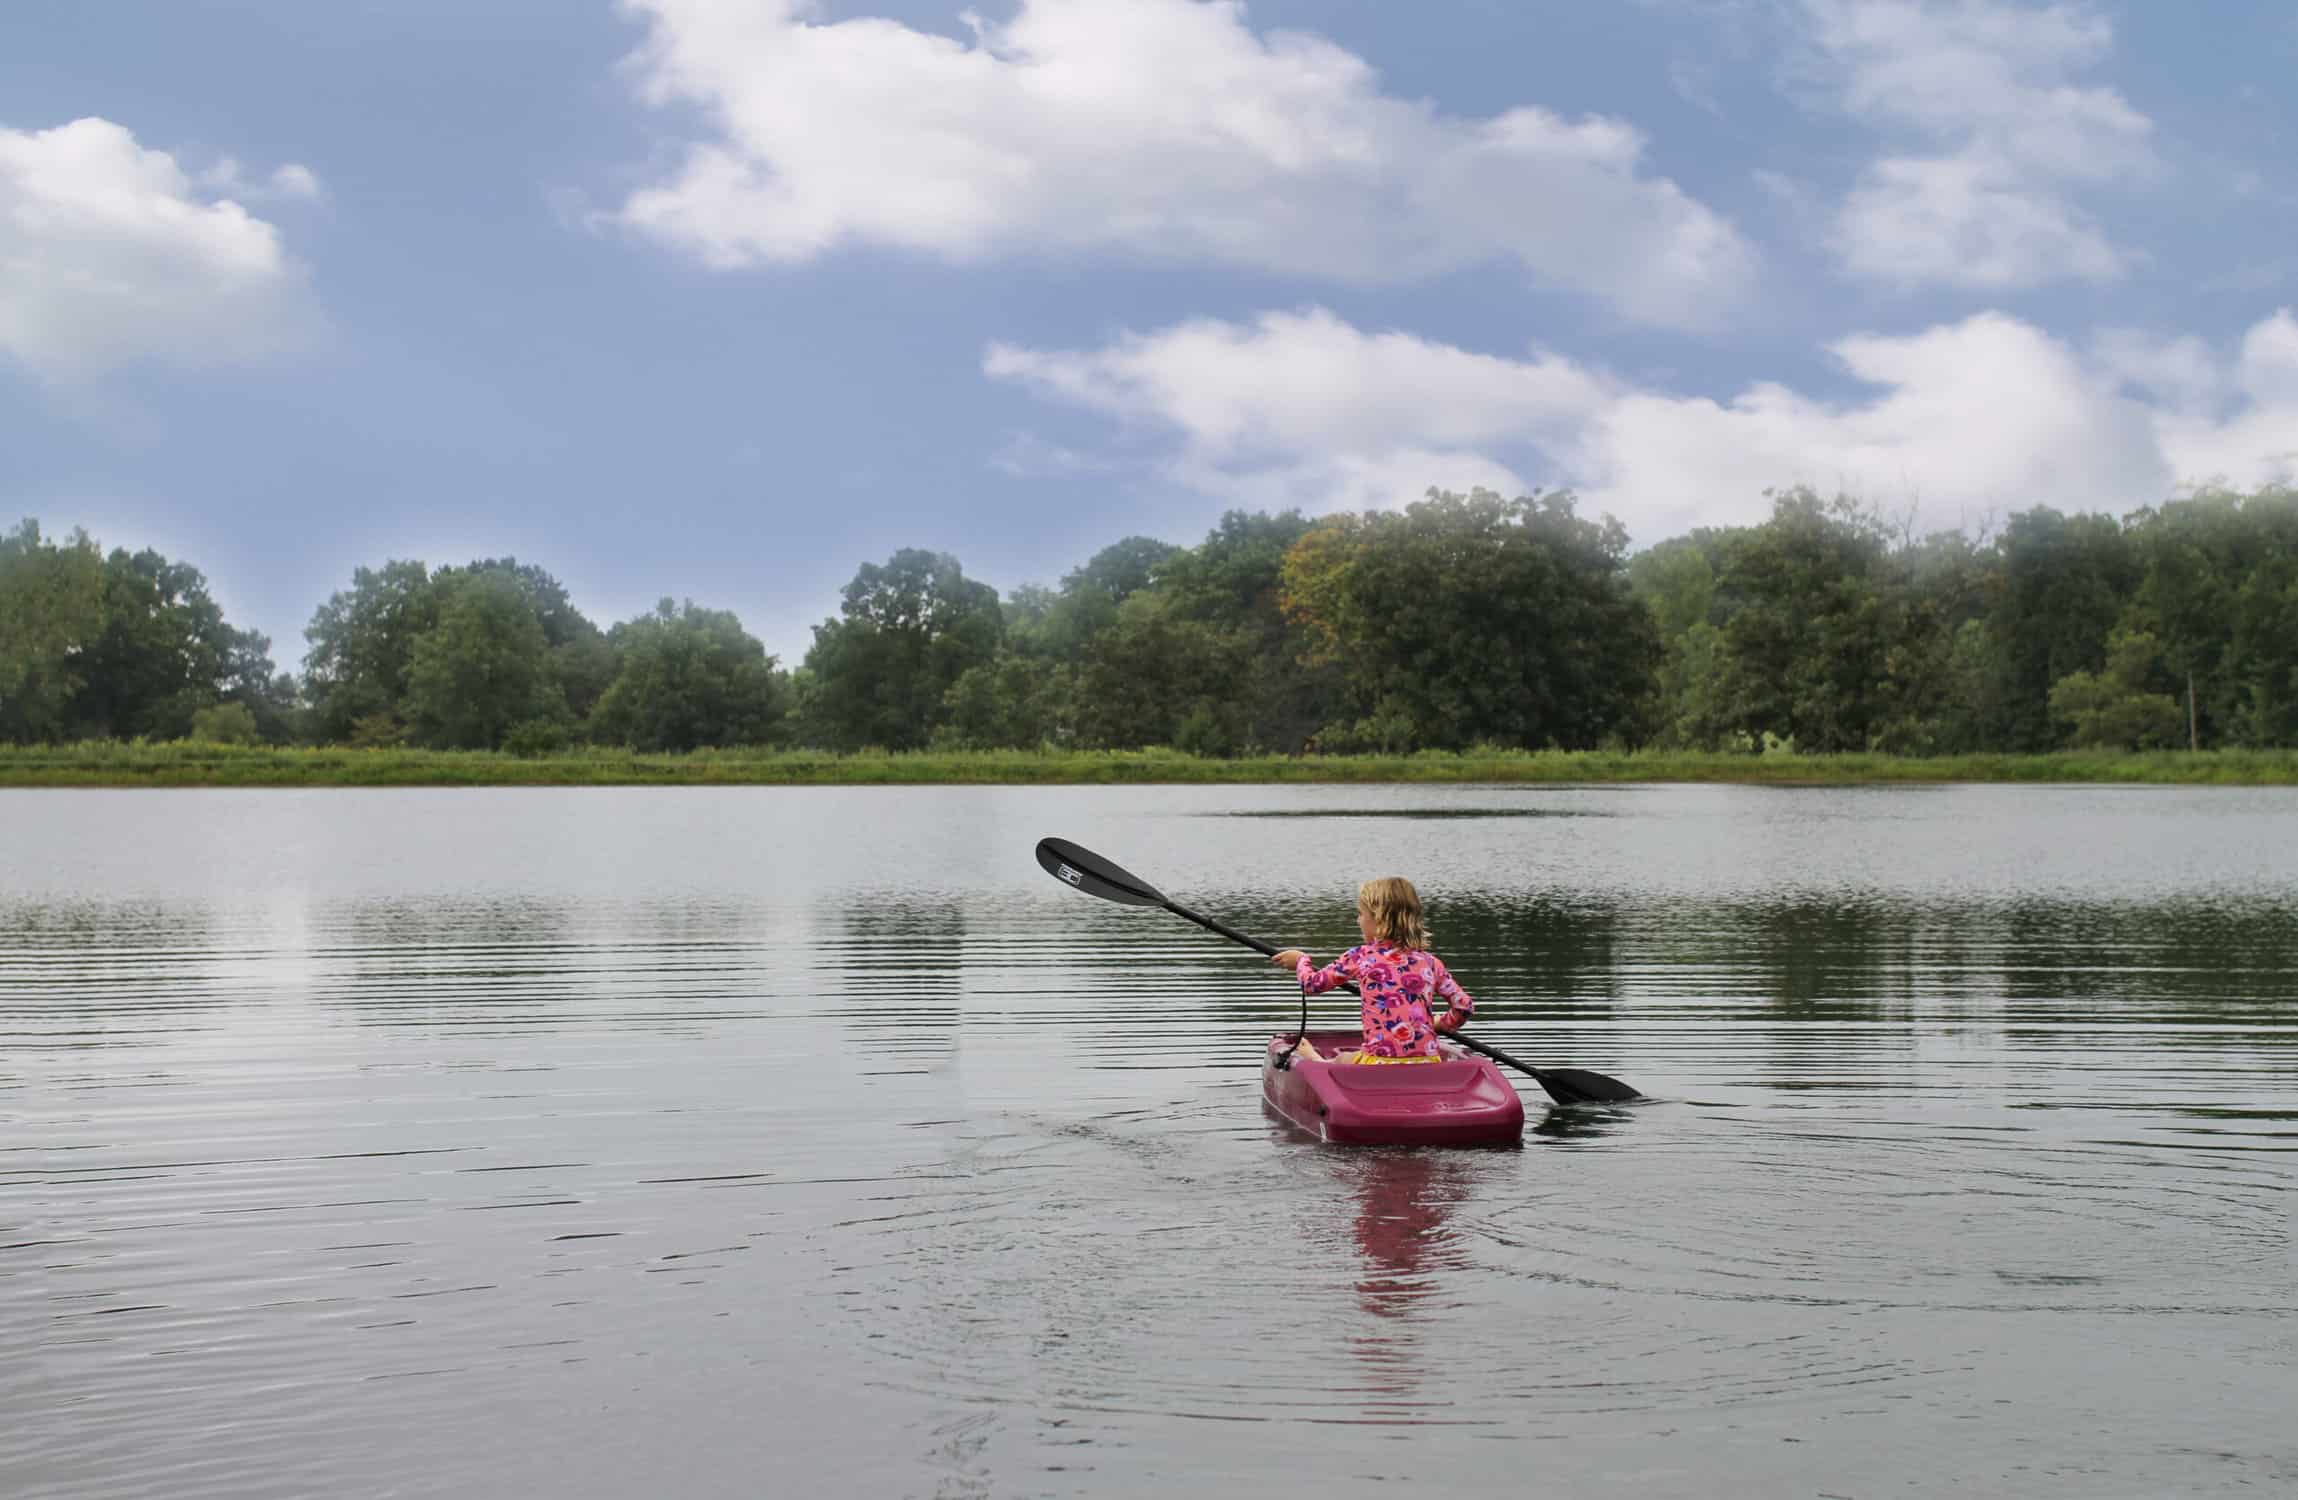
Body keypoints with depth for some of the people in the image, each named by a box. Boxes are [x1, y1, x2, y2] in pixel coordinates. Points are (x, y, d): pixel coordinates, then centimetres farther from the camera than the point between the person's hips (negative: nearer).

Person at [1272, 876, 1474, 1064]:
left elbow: (1312, 983, 13)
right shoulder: (1430, 963, 7)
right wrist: (1440, 1025, 27)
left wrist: (1300, 960, 35)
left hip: (1381, 1065, -4)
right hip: (1427, 1066, 4)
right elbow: (1465, 1007, 6)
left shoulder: (1361, 957, 0)